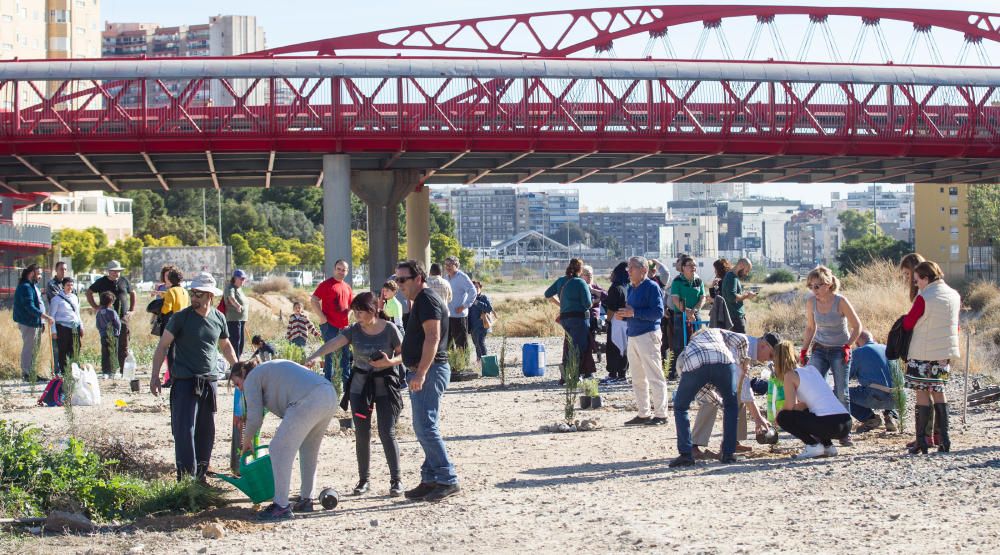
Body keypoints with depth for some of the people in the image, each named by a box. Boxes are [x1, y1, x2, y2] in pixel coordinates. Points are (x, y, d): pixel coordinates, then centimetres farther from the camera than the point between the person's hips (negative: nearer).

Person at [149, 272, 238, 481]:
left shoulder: (219, 319, 6)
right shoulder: (181, 318, -6)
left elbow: (226, 346, 23)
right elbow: (163, 346, -3)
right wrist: (155, 376, -9)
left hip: (209, 381, 4)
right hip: (184, 381, -4)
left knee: (206, 431, 9)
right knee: (185, 429, -10)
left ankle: (201, 474, 20)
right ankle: (185, 476, -9)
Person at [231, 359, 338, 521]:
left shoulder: (251, 378, 12)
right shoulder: (270, 369, 38)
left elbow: (254, 418, 7)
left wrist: (246, 442, 23)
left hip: (308, 401, -9)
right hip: (330, 395, 9)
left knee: (278, 450, -2)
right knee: (308, 449, 24)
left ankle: (281, 506, -3)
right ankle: (305, 500, 30)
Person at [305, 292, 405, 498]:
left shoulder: (389, 329, -8)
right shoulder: (354, 330, -3)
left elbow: (403, 355, -1)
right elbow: (333, 343, -19)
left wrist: (390, 362, -22)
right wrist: (314, 356, -37)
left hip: (385, 387, -3)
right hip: (360, 386, 3)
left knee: (387, 434, -8)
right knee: (362, 434, 5)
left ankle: (396, 479, 3)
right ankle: (363, 479, 17)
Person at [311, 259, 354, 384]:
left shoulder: (347, 287, 15)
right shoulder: (327, 284, -6)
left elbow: (351, 304, 29)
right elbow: (314, 300, -10)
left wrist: (348, 314, 10)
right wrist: (322, 317, -16)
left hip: (343, 326, 7)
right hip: (330, 325, -7)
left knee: (347, 353, 11)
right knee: (329, 353, -2)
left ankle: (346, 379, 20)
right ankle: (328, 380, 3)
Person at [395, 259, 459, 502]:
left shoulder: (427, 300, -13)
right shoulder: (420, 300, 20)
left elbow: (433, 337, -24)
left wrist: (421, 372, -29)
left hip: (429, 372, -11)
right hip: (421, 373, 11)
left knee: (426, 428, -14)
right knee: (423, 429, 12)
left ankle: (448, 480, -14)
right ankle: (431, 480, 14)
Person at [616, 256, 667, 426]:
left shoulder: (651, 287, -9)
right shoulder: (631, 288, 16)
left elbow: (658, 312, -17)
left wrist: (634, 312, -21)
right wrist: (623, 315, 4)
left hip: (648, 335, -9)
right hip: (633, 336, 9)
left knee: (655, 377, -6)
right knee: (638, 379, 12)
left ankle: (660, 414, -3)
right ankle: (644, 414, 19)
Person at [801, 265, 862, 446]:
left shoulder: (840, 302, -16)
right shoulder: (811, 303, -5)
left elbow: (856, 327, -8)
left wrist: (847, 346, -17)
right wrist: (804, 350, 5)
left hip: (839, 350, -3)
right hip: (819, 349, 3)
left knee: (841, 393, -3)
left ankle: (844, 432, 7)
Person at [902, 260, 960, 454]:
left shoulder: (924, 298, -15)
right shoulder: (954, 296, 5)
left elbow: (908, 324, -9)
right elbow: (955, 326, 14)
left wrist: (905, 318, 12)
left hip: (923, 353, -6)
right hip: (946, 352, 6)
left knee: (922, 393, 0)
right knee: (938, 391, 15)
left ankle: (921, 441, -1)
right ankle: (944, 438, 8)